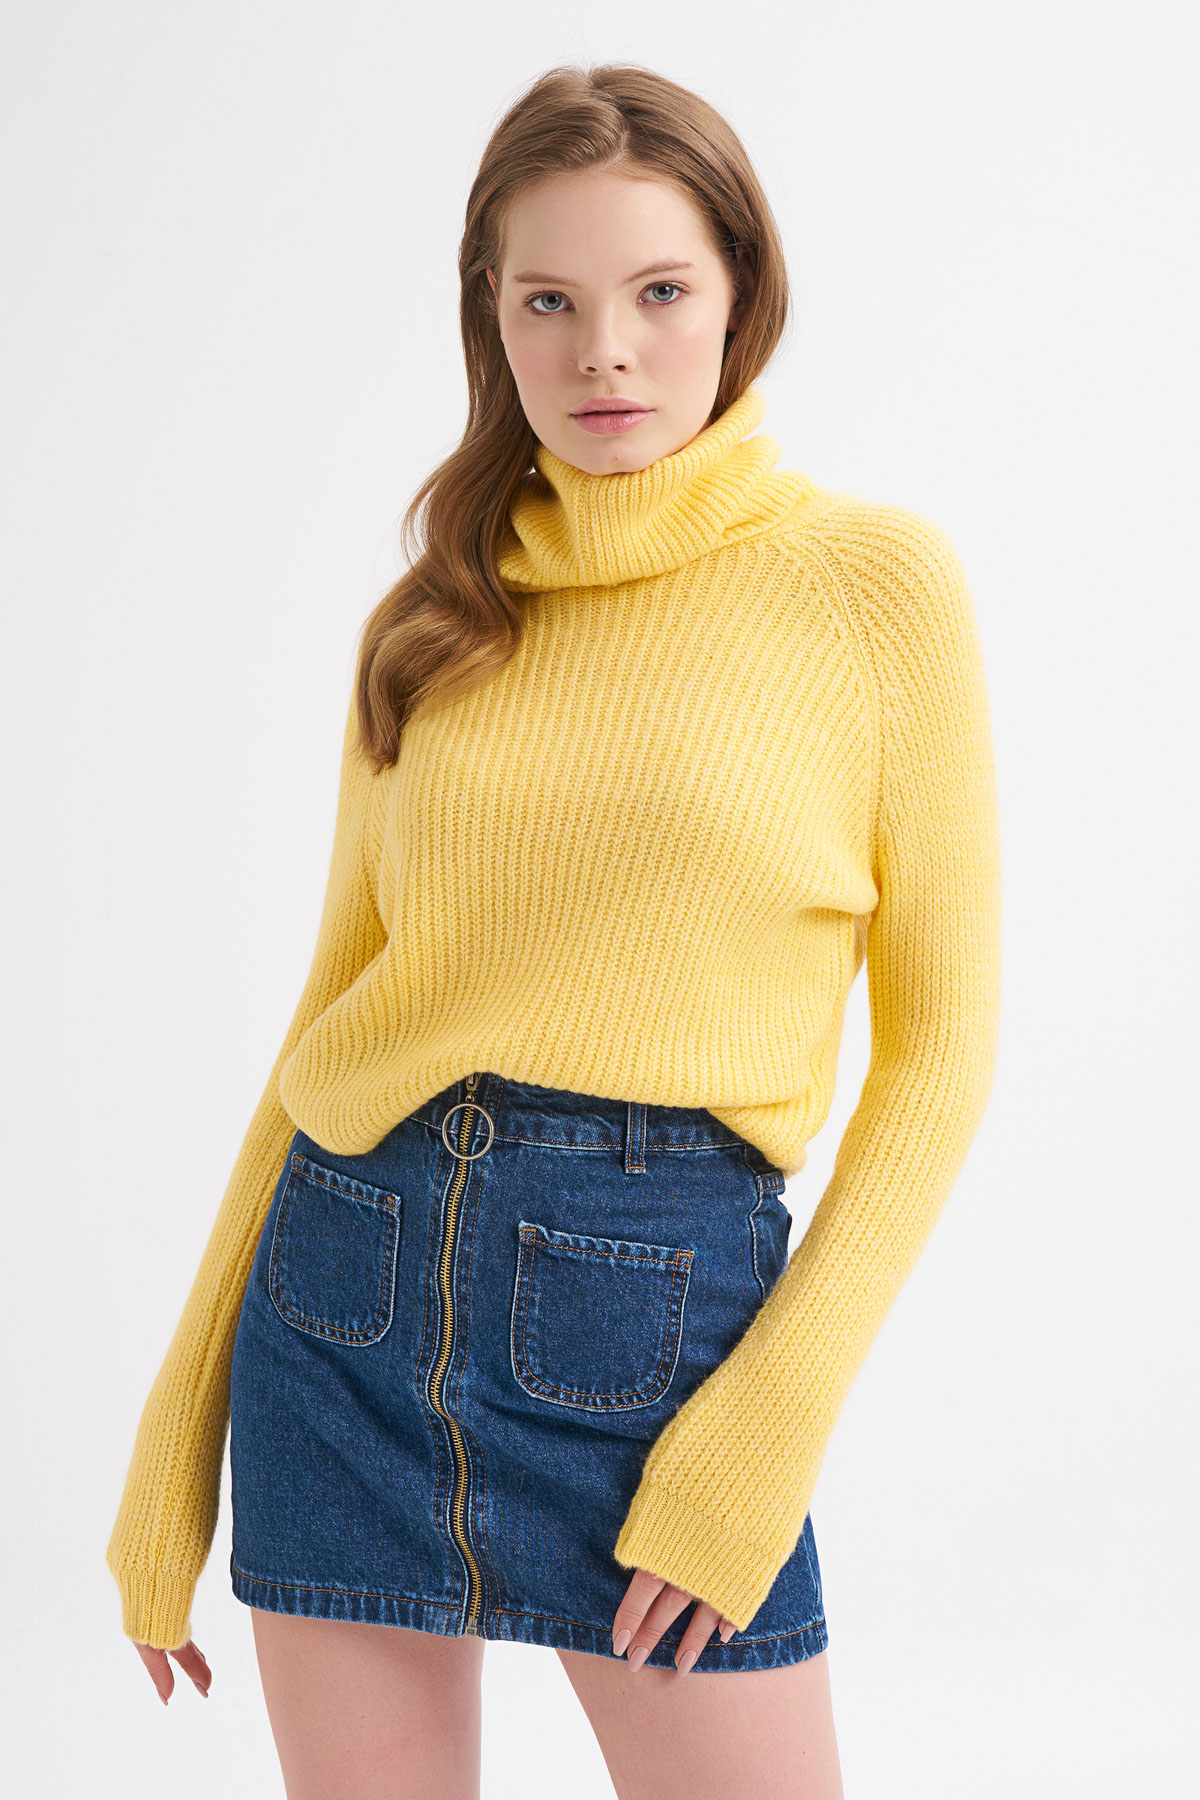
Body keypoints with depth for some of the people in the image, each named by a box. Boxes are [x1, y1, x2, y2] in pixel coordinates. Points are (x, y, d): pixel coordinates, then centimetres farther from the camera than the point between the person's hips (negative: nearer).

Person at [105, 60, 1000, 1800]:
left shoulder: (876, 582, -2)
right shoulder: (435, 622, 7)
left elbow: (941, 1034, -2)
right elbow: (332, 1002, 11)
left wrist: (773, 1417, -11)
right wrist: (174, 1448, 9)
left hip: (658, 1309, -3)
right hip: (350, 1275, 3)